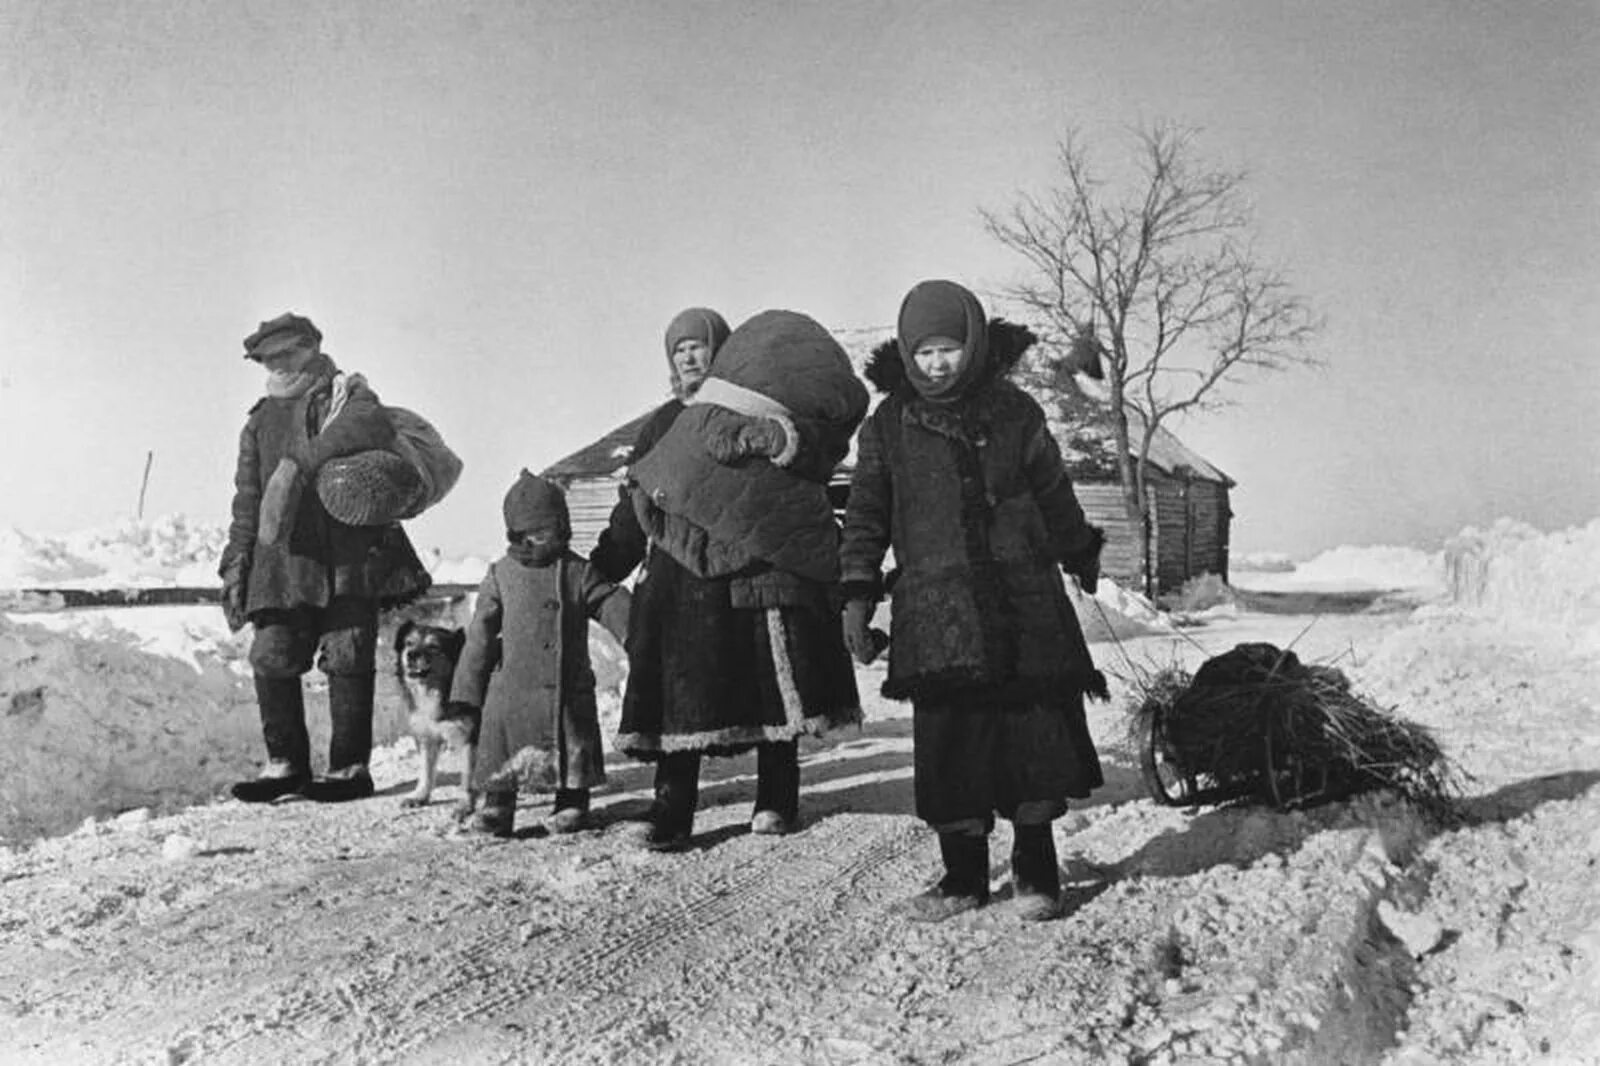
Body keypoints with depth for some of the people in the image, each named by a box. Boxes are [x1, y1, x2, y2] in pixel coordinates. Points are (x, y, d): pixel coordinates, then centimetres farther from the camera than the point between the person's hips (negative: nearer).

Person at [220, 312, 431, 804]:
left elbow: (372, 424, -22)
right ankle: (286, 763, 14)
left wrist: (302, 459, -26)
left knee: (347, 656, -4)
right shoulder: (260, 422, 22)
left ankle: (350, 767, 5)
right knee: (272, 657, 0)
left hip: (350, 554, -5)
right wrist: (235, 570, 16)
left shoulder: (344, 394, 5)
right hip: (283, 560, 5)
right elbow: (247, 501, 23)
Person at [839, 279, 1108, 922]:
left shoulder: (1015, 413, 9)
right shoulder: (887, 427, 7)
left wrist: (1081, 556, 31)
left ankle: (1036, 869, 17)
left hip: (1024, 602, 1)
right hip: (936, 609, -1)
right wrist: (857, 596, 2)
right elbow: (866, 518, 9)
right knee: (948, 741, -1)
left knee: (1037, 731, 0)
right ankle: (963, 874, 14)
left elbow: (1054, 495, 21)